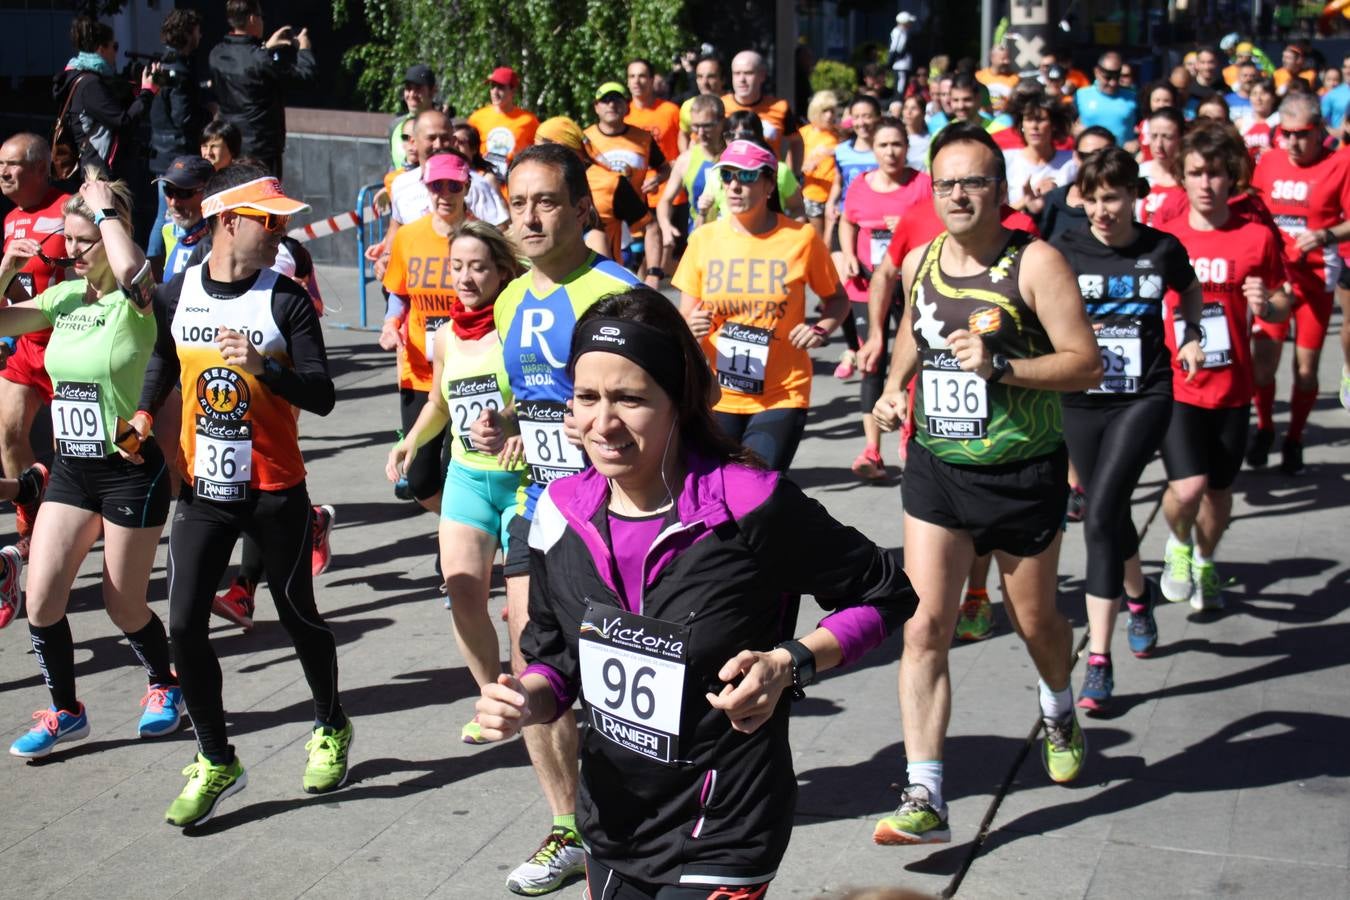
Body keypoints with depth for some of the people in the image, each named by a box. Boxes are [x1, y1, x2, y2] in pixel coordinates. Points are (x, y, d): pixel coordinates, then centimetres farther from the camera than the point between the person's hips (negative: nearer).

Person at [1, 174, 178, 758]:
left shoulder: (136, 301, -13)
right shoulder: (64, 296, 6)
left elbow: (131, 270, -38)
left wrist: (106, 208, -23)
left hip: (131, 471, -5)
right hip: (71, 468, 6)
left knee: (123, 606, 7)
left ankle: (165, 686, 35)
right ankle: (65, 713, 18)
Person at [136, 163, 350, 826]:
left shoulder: (286, 300, -8)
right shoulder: (177, 296, 2)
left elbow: (322, 397, -14)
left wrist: (264, 366, -29)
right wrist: (144, 413, 5)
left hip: (275, 491, -3)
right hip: (202, 489, 3)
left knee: (297, 617, 9)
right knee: (185, 625, -2)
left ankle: (331, 729, 35)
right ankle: (216, 762, 14)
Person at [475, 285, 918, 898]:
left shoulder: (751, 506, -20)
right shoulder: (562, 514, -4)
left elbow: (886, 593, -7)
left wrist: (789, 665, -19)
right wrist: (527, 698, -12)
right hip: (609, 826, 6)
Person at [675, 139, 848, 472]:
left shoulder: (801, 237, -5)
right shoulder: (703, 239, 1)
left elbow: (837, 299, 9)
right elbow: (684, 317, 7)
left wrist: (821, 330, -10)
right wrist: (690, 326, -15)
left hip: (782, 396, -2)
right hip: (716, 395, 2)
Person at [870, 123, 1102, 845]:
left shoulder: (1035, 263, -13)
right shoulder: (919, 262, 3)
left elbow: (1087, 365, -17)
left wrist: (998, 364, -27)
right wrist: (895, 386, 7)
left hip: (1023, 474, -3)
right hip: (936, 468, 3)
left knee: (1035, 620, 16)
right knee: (924, 628, -9)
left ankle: (1059, 712, 51)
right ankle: (925, 800, -7)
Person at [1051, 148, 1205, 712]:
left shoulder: (1162, 249, -1)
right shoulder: (1064, 252, -4)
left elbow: (1190, 291, 21)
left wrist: (1192, 337, 9)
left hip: (1144, 397, -2)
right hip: (1081, 401, 2)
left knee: (1101, 517, -17)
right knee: (1112, 516, 17)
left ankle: (1098, 659, -13)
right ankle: (1138, 598, 50)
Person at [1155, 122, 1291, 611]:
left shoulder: (1257, 235, -4)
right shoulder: (1163, 236, -4)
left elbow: (1283, 305, 6)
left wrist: (1266, 304, -17)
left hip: (1231, 386, 1)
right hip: (1174, 385, -1)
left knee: (1219, 489, 14)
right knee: (1187, 486, -16)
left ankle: (1205, 561, 44)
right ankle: (1178, 545, 19)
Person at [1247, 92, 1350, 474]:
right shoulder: (1269, 162, 3)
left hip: (1314, 277, -2)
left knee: (1306, 364, 4)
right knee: (1262, 356, -4)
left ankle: (1294, 440, 20)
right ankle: (1264, 429, 19)